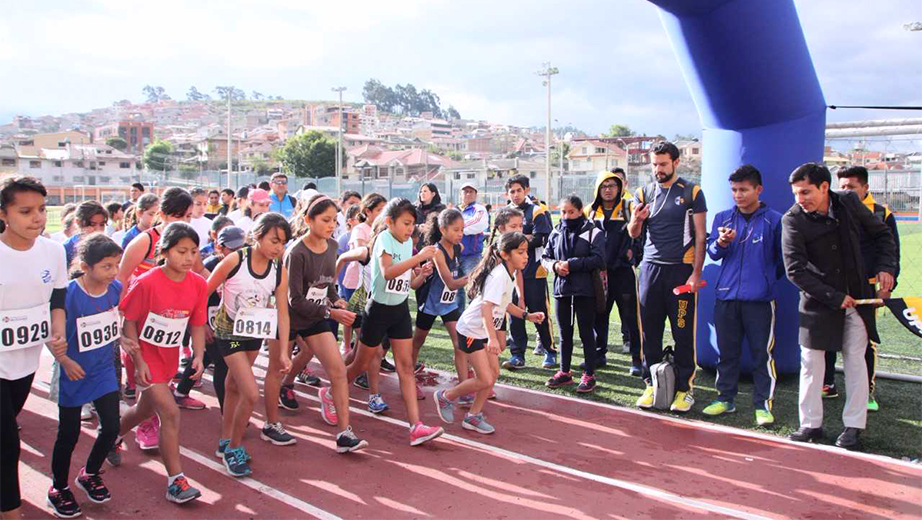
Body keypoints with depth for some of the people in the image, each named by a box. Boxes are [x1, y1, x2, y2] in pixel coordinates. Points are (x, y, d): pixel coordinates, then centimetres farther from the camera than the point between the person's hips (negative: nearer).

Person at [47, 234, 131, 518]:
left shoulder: (115, 288, -8)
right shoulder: (69, 294, -25)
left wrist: (121, 339, -1)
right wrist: (64, 360, -24)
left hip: (104, 372, 5)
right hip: (75, 375, -5)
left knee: (111, 428, 8)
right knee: (69, 434, 9)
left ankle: (89, 475, 35)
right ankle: (58, 489, 32)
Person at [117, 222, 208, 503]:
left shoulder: (198, 284, -8)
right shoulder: (146, 283, -22)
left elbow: (197, 324, 0)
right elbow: (128, 322, -14)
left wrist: (198, 356, -12)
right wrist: (138, 360, -16)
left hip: (169, 357, 6)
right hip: (146, 356, -6)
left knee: (145, 409, 24)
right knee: (170, 413, -14)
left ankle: (112, 438, 55)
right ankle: (175, 481, -5)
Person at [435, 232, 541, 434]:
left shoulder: (508, 274, 4)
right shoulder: (499, 276, -25)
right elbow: (486, 307, -36)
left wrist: (527, 315, 10)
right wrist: (492, 338, -45)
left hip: (485, 330, 10)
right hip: (471, 330, -10)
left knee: (494, 373, 10)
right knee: (485, 380, -9)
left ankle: (473, 416, 22)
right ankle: (445, 396, 13)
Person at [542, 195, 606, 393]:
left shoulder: (593, 233, -6)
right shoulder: (555, 233, 9)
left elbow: (598, 259, -14)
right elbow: (545, 257, 12)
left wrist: (571, 264, -18)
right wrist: (555, 265, -10)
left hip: (585, 290, -5)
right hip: (561, 289, 5)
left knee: (586, 332, 3)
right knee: (565, 333, 14)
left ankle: (589, 374, 13)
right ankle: (564, 372, 25)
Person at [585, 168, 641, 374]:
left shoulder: (629, 208, -2)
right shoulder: (590, 211, 10)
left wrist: (634, 251, -12)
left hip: (622, 270, -4)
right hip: (598, 272, 4)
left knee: (630, 317, 0)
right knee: (598, 315, 12)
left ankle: (637, 359, 8)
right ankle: (599, 355, 25)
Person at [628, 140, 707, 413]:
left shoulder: (691, 192, 0)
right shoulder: (644, 193, 9)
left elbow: (700, 235, -2)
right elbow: (633, 234, 11)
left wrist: (696, 273, -9)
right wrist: (636, 219, -12)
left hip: (681, 269, -3)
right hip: (650, 267, 4)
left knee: (683, 332, 1)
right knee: (650, 331, 6)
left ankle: (684, 388, 10)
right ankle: (651, 384, 16)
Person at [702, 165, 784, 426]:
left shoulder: (774, 220, 1)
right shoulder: (723, 218, 10)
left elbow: (783, 259, 8)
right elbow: (712, 252, 4)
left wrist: (768, 278, 6)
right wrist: (721, 243, -14)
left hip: (760, 297, -3)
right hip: (726, 296, 3)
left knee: (762, 352, 0)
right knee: (726, 350, 11)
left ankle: (763, 404, 9)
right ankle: (725, 398, 22)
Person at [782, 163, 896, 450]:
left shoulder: (849, 202, -6)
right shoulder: (793, 220, -15)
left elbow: (882, 233, 10)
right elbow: (795, 270, -17)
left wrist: (885, 267, -4)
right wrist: (834, 297, -18)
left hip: (857, 296, 2)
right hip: (818, 301, -2)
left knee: (855, 360, 6)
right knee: (811, 361, 2)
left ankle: (853, 426, 17)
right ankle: (811, 424, 15)